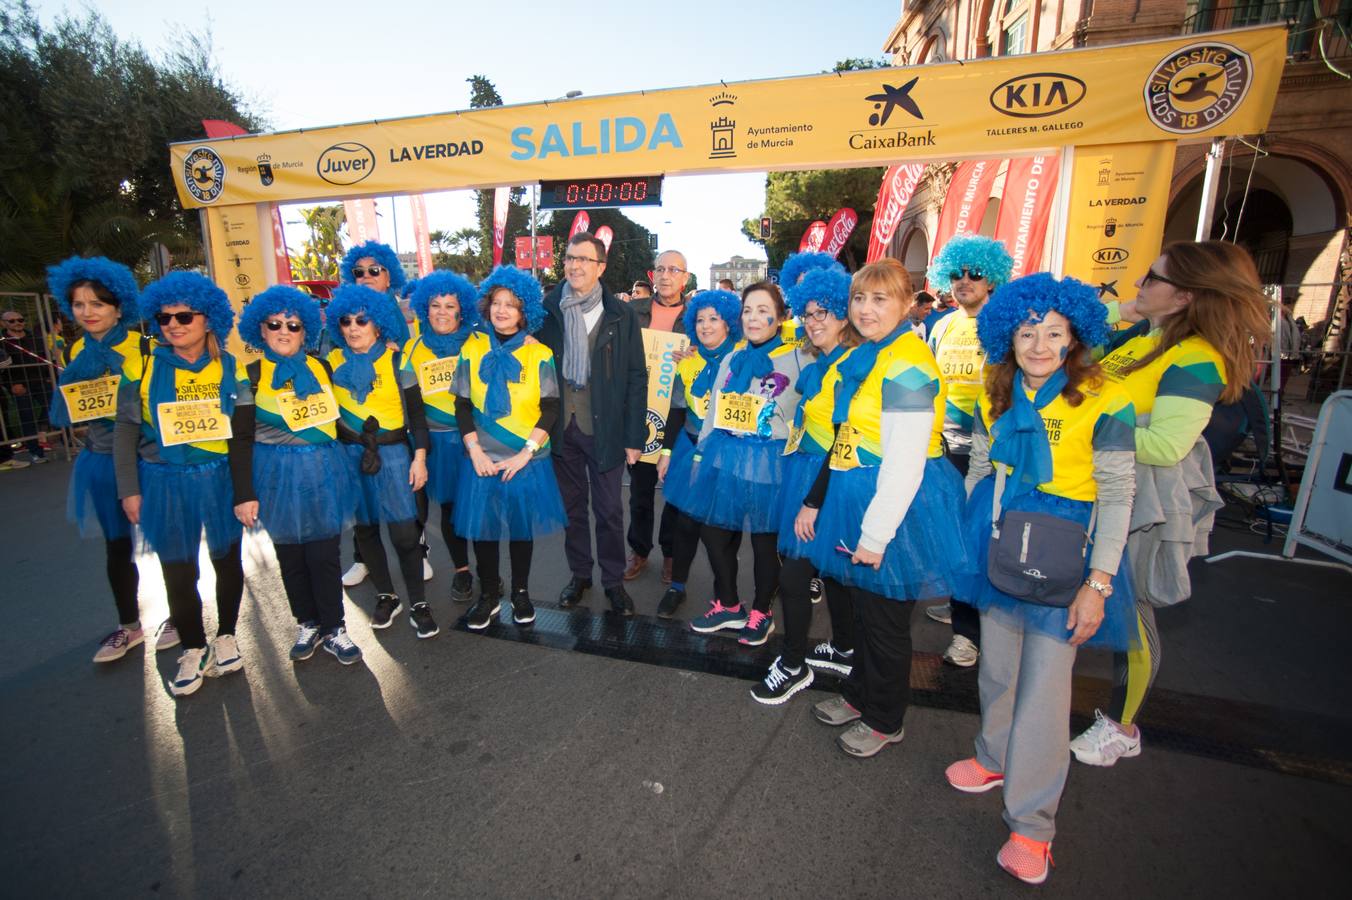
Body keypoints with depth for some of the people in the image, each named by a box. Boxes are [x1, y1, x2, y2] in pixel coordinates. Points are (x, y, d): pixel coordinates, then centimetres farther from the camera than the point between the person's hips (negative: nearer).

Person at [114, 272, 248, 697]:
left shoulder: (229, 367, -2)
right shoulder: (145, 368, -2)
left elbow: (245, 431, 0)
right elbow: (126, 431, 2)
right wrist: (130, 489, -2)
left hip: (220, 478, 0)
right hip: (165, 483, 1)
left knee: (227, 560, 13)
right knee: (178, 571, 10)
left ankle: (226, 636, 34)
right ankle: (193, 649, 29)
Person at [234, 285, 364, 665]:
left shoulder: (322, 368, 6)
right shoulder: (252, 375, -1)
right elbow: (242, 439, -3)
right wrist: (244, 494, -6)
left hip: (324, 472, 1)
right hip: (278, 476, -1)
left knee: (325, 555, 2)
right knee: (290, 556, 10)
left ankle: (334, 628, 16)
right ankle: (307, 624, 28)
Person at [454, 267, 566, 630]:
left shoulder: (539, 354, -3)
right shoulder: (472, 350, 1)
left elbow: (550, 409, -6)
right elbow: (462, 406, 2)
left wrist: (526, 453, -14)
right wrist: (475, 451, -9)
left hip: (527, 460, -1)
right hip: (483, 460, 1)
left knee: (522, 527, 11)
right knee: (482, 528, 8)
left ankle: (521, 593, 31)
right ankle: (488, 596, 29)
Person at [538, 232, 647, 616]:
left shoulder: (621, 315, -3)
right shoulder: (547, 310, 1)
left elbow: (637, 379, -3)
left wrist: (634, 437, -6)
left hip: (604, 427, -2)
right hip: (561, 426, 2)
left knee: (609, 510, 7)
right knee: (572, 505, 15)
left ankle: (613, 580, 25)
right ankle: (579, 574, 32)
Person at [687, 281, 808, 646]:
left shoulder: (799, 360, -6)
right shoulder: (731, 360, 10)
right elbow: (713, 412, 14)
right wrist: (702, 454, 12)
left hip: (770, 462, -5)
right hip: (723, 458, 5)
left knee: (764, 540, 9)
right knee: (714, 532, 10)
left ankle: (761, 612, 31)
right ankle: (728, 606, 33)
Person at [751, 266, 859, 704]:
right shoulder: (819, 365, 12)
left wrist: (813, 502, -20)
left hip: (825, 484, -9)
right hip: (806, 475, 9)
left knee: (793, 574, -2)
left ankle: (794, 665, 15)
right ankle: (844, 651, 36)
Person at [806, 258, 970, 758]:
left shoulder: (907, 364, -20)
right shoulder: (863, 358, 10)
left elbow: (905, 462, -23)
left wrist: (876, 533, -20)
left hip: (897, 502, -9)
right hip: (859, 495, 9)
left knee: (886, 618, 9)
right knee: (863, 607, 21)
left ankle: (884, 720, 30)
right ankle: (859, 695, 42)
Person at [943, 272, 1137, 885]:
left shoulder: (1103, 402, -12)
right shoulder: (995, 397, 3)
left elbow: (1117, 496, -11)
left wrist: (1098, 583, -14)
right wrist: (968, 536, 14)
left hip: (1063, 550, -4)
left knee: (1045, 685, 0)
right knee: (997, 665, 16)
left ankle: (1031, 823, 15)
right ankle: (996, 758, 40)